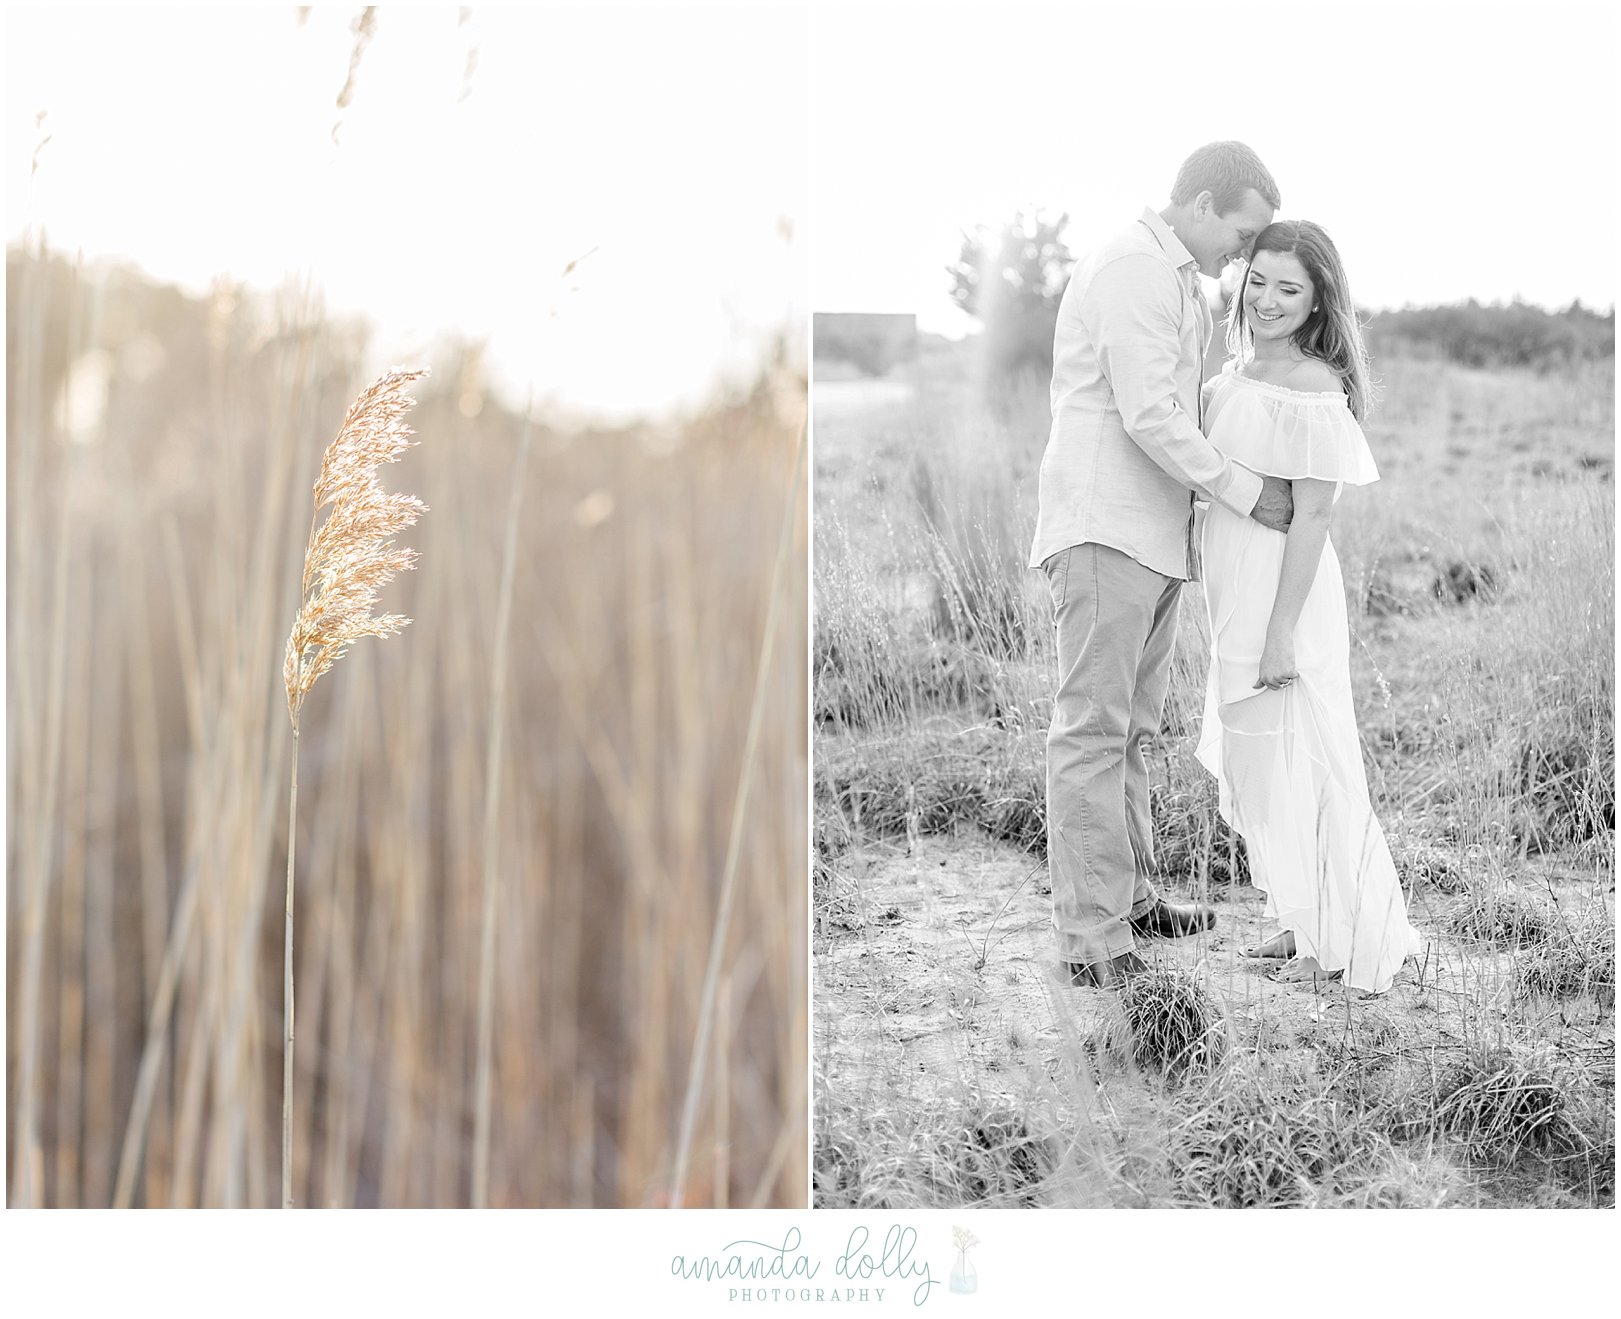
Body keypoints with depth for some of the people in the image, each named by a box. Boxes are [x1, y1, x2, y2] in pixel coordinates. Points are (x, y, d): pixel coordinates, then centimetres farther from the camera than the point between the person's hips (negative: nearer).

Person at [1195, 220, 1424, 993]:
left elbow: (1311, 514, -19)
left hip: (1285, 593, -9)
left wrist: (1282, 630, -20)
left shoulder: (1314, 389, -17)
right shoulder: (1236, 372, 9)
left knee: (1297, 759, 1)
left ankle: (1345, 938, 14)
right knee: (1255, 762, 16)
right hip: (1236, 594, 9)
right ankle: (1305, 924, 29)